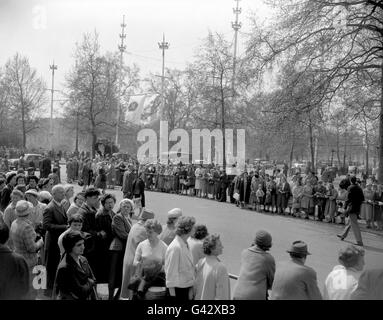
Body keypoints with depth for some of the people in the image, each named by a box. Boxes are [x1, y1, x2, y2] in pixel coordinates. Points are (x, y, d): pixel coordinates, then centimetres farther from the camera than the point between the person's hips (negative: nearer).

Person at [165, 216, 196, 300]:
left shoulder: (185, 245, 6)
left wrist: (191, 288, 10)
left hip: (187, 288, 8)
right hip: (178, 289, -8)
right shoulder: (175, 247, -21)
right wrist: (172, 294, -15)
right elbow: (171, 273, -18)